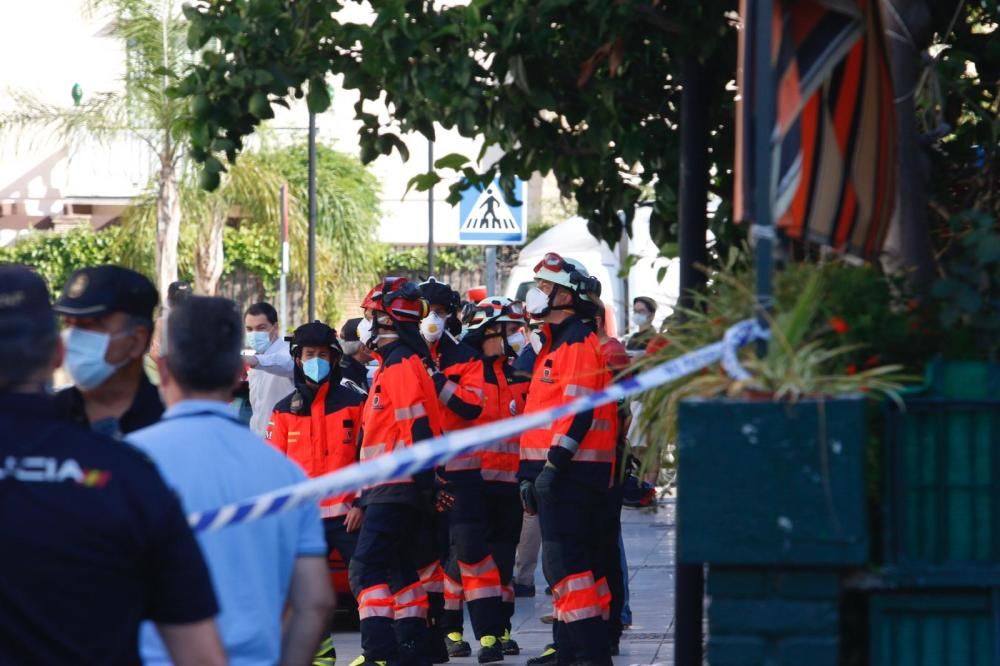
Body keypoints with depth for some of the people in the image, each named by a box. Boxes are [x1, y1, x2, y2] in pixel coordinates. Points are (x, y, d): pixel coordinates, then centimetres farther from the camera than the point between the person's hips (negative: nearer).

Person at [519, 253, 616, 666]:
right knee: (579, 560, 14)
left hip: (571, 471, -11)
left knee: (566, 562, -15)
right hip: (558, 471, 11)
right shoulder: (557, 343, 21)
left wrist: (553, 465, -24)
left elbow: (581, 410, -20)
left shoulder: (579, 342, -11)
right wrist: (530, 472, 22)